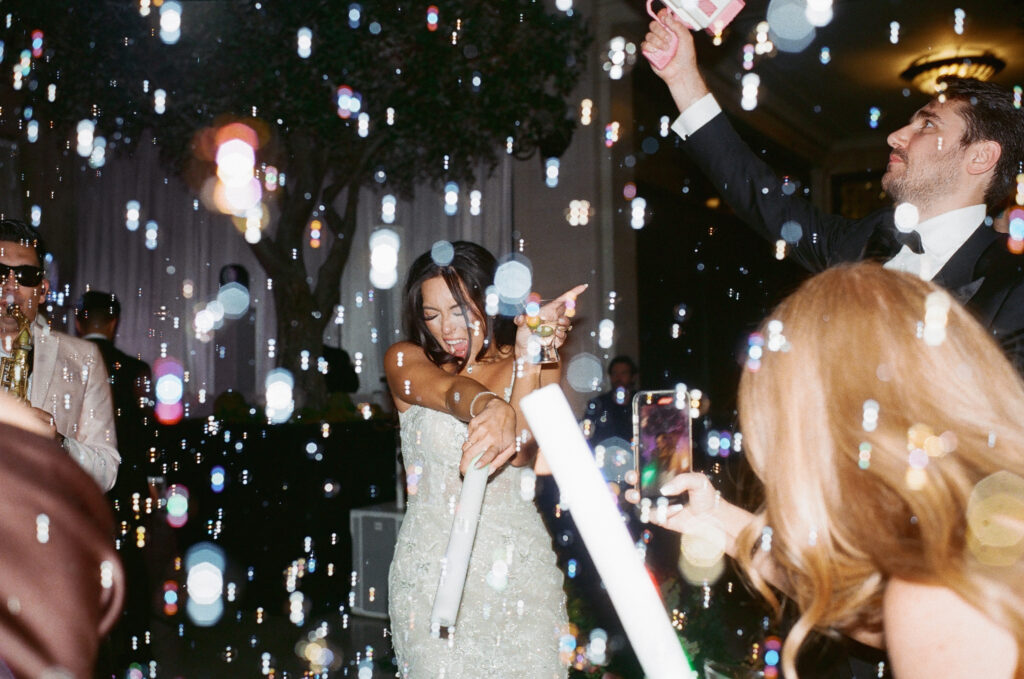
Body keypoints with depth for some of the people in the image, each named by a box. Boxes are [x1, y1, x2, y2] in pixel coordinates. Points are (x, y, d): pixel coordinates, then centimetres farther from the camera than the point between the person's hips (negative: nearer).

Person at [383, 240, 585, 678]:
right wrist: (491, 408, -46)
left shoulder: (535, 363, 3)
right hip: (433, 563, -1)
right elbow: (451, 391, -23)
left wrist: (528, 356, -24)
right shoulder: (405, 360, 1)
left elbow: (523, 453, -14)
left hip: (517, 561, 1)